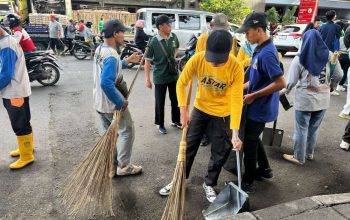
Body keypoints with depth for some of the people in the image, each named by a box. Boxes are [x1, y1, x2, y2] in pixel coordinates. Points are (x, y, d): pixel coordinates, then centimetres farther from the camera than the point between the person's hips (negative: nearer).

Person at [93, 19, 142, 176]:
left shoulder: (100, 49, 7)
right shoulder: (111, 56, -24)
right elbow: (106, 83, -33)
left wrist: (127, 61, 19)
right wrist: (120, 102, -25)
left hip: (100, 103, 9)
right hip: (112, 104, -9)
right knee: (127, 132, 7)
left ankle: (112, 165, 28)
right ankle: (123, 166, 16)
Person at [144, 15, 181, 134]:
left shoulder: (173, 37, -2)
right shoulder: (154, 42, -16)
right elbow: (147, 61, -11)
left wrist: (174, 57, 4)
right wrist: (147, 79, -12)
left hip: (173, 75, 5)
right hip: (160, 77, -5)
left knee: (175, 100, 16)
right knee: (160, 102, 8)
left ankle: (175, 121, 36)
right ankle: (160, 124, 27)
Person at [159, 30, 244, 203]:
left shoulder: (236, 67, -26)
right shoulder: (197, 59, -23)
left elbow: (237, 99, -25)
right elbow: (181, 83, -11)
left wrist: (235, 132, -31)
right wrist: (183, 110, -17)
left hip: (223, 113, -1)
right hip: (200, 108, 2)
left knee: (219, 152, 9)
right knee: (189, 145, 11)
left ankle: (209, 184, 33)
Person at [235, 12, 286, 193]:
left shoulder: (267, 53, -24)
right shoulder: (261, 49, 6)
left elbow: (280, 83, -27)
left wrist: (253, 96, -21)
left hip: (260, 108, -9)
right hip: (257, 106, 9)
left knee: (249, 143, 4)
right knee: (253, 138, 23)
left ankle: (248, 181, 22)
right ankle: (264, 168, 42)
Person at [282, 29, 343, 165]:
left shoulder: (299, 59, -8)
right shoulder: (329, 55, 1)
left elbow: (292, 81, -7)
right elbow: (339, 75, 3)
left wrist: (285, 91, 11)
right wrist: (330, 85, 22)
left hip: (305, 99, -4)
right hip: (323, 99, 4)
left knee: (301, 129, 7)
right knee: (314, 128, 18)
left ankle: (299, 158, 18)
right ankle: (309, 153, 34)